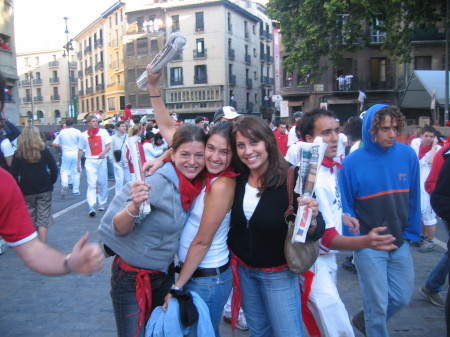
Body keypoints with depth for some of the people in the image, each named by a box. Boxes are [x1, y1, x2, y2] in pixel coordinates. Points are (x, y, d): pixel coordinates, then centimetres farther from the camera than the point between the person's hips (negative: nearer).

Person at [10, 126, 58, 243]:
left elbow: (14, 174, -3)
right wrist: (51, 182, 6)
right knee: (43, 218, 3)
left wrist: (18, 188, 6)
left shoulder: (18, 154, -2)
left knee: (30, 220, 14)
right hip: (44, 189, -1)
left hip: (26, 191, 2)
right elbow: (54, 168, -7)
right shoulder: (44, 150, -5)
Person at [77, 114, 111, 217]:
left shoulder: (103, 132, 3)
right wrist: (78, 163, 11)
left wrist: (103, 152, -21)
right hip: (90, 162, -1)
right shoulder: (84, 135, 4)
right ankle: (91, 207, -17)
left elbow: (108, 146, -1)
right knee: (91, 184, -11)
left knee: (103, 183, 10)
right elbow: (80, 150, 12)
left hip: (102, 160, 1)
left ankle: (102, 204, 26)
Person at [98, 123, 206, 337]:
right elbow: (119, 229, -25)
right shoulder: (157, 183, -25)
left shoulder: (198, 185, -5)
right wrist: (134, 206, -43)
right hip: (131, 279, -6)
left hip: (165, 276, 6)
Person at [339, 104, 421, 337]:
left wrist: (411, 232, 5)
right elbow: (345, 205, -7)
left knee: (402, 298, 16)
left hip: (400, 243, 4)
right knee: (378, 304, 7)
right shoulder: (353, 162, -15)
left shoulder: (408, 155, -5)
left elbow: (413, 198, 4)